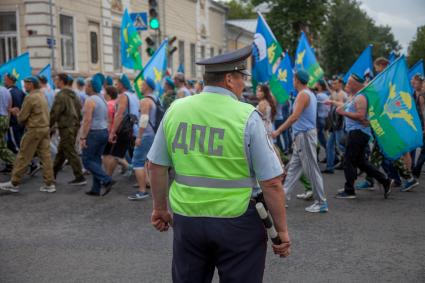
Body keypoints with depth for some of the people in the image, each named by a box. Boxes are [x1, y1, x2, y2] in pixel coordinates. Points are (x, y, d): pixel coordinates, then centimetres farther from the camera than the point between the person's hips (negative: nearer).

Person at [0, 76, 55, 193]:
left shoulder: (30, 98, -14)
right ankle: (49, 184, 6)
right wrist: (19, 112, 15)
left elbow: (22, 118, -12)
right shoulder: (42, 95, 13)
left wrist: (17, 113, 10)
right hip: (45, 129, 8)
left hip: (34, 130, -8)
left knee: (23, 157, 1)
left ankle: (14, 183, 9)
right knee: (46, 156, 6)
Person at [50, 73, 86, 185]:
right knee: (61, 151, 19)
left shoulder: (61, 95, -15)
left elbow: (54, 113, -15)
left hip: (66, 127, -9)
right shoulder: (74, 95, 13)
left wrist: (48, 126, -6)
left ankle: (80, 178, -5)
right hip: (74, 125, 9)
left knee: (71, 153, -5)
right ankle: (53, 173, 30)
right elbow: (80, 110, 16)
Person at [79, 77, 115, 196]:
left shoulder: (90, 100, -13)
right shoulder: (103, 100, 14)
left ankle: (107, 180, -14)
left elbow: (87, 120, -20)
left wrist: (83, 137, -19)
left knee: (87, 160, -2)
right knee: (96, 160, 11)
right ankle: (96, 189, 11)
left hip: (93, 133, -8)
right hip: (104, 132, 8)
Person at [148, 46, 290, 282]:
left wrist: (160, 208, 21)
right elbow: (272, 183, -12)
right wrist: (282, 231, -2)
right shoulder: (247, 116, -13)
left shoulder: (175, 109, -1)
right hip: (236, 223, -4)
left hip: (186, 219, 4)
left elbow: (156, 166, 8)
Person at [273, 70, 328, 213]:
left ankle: (321, 203, -1)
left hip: (305, 135, -10)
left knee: (312, 169, -6)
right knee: (293, 167, 11)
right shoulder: (311, 94, 16)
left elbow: (294, 116, -24)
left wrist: (278, 131, -22)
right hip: (302, 135, 10)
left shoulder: (303, 95, -15)